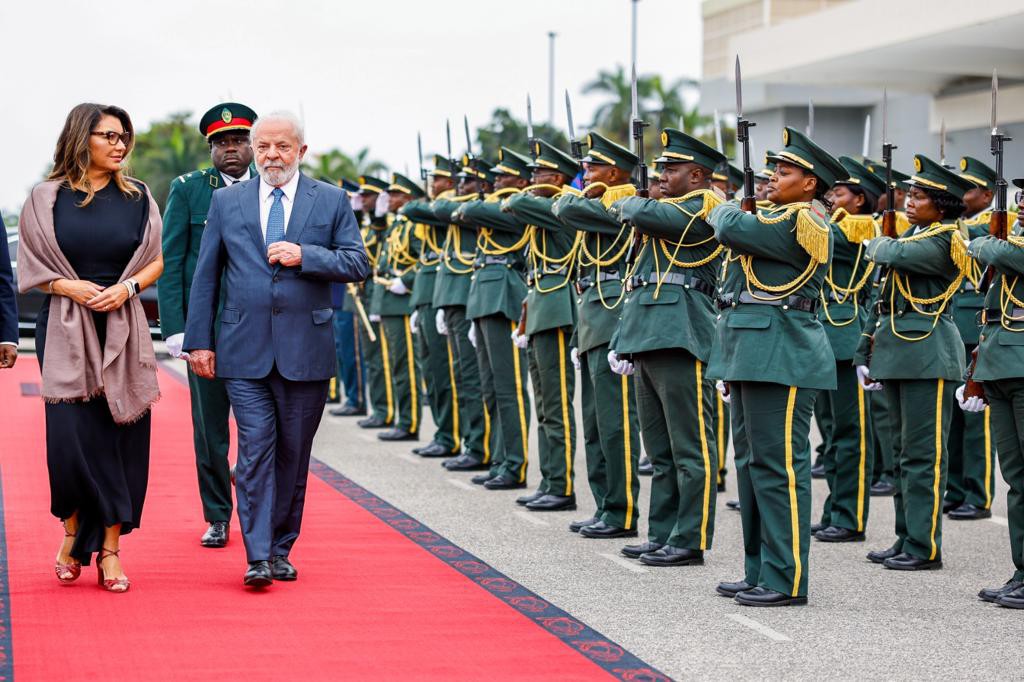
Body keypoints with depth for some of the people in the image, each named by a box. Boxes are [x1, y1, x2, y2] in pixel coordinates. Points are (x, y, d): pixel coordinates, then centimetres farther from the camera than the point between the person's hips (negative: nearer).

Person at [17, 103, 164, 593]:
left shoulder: (137, 198, 6)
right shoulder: (47, 199, 2)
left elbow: (157, 261, 9)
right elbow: (32, 269, 4)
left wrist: (127, 287, -9)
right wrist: (70, 287, -13)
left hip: (123, 331, 2)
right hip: (66, 331, -1)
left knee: (119, 437, -1)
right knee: (70, 434, -7)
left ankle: (109, 548, 7)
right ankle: (73, 533, 16)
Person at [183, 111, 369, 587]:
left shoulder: (331, 201, 6)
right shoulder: (226, 202, 8)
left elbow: (358, 263, 0)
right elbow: (205, 276, 8)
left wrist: (305, 255, -14)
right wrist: (199, 341, 3)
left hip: (306, 350, 0)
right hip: (245, 351, 0)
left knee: (293, 454, 7)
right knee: (255, 450, -7)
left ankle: (280, 549, 19)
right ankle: (258, 557, -7)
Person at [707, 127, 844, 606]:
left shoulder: (803, 220, -12)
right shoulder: (779, 218, 20)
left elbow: (733, 229, -22)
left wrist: (723, 210, 1)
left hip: (780, 358, -11)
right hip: (754, 354, 11)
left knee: (779, 466, -8)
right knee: (753, 462, 13)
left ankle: (787, 581, -5)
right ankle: (760, 573, 21)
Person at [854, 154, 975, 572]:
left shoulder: (944, 241, -10)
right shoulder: (911, 236, 17)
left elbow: (896, 256, -27)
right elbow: (884, 301, 19)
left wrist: (878, 245, -3)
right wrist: (866, 355, 15)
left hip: (929, 353, -9)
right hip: (896, 352, 9)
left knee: (923, 453, -6)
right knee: (904, 451, 13)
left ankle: (924, 548, -2)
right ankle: (906, 539, 19)